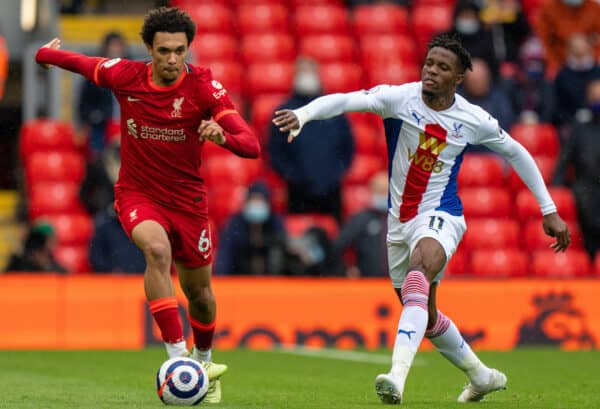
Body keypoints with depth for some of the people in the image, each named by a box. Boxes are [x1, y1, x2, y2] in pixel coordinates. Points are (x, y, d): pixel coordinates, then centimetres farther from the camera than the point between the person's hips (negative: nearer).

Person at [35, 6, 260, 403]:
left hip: (187, 199, 1)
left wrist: (223, 136, -47)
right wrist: (45, 54, 27)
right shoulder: (125, 76, -12)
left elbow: (251, 146, -25)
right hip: (137, 194, -1)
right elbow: (79, 62, 10)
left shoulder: (205, 86, -17)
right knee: (157, 250, -33)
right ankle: (177, 356, -34)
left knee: (199, 292, 12)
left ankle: (203, 360, 44)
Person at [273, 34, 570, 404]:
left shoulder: (474, 120, -5)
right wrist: (302, 114, -46)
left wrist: (549, 210, 12)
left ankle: (398, 376, -51)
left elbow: (516, 153, 11)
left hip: (439, 219, -4)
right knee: (426, 318, 15)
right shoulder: (400, 98, -9)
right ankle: (482, 377, 40)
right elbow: (345, 101, -26)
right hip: (399, 221, 4)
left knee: (418, 272, -37)